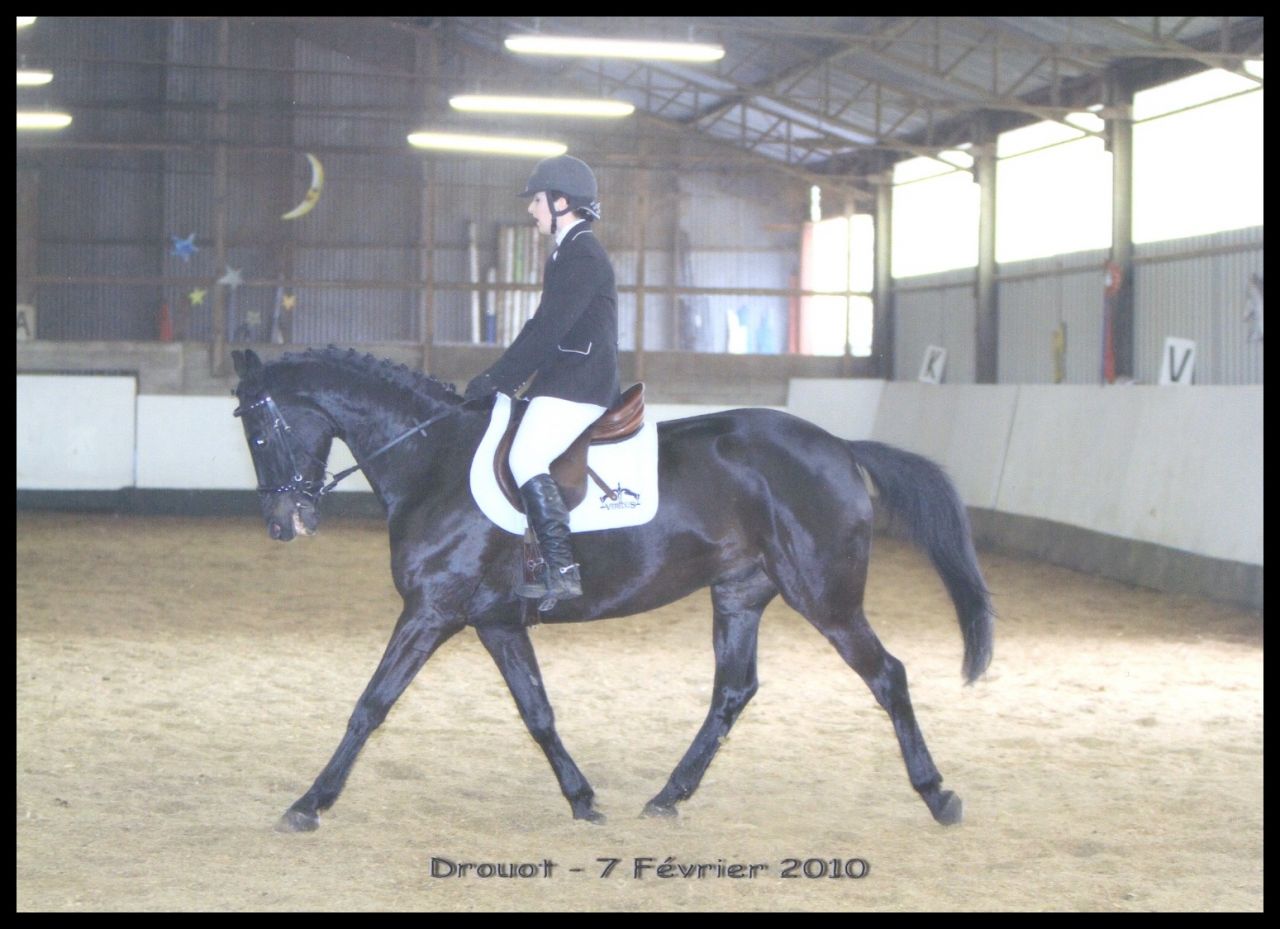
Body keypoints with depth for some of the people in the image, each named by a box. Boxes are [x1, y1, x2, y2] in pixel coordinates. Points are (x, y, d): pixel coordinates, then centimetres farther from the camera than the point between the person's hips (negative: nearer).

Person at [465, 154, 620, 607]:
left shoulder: (583, 256, -12)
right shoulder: (573, 252, 21)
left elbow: (547, 330, -18)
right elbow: (546, 328, 23)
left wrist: (497, 379, -14)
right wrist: (502, 379, 17)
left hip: (577, 387, -11)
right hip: (565, 384, 11)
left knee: (525, 459, -23)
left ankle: (562, 570, -26)